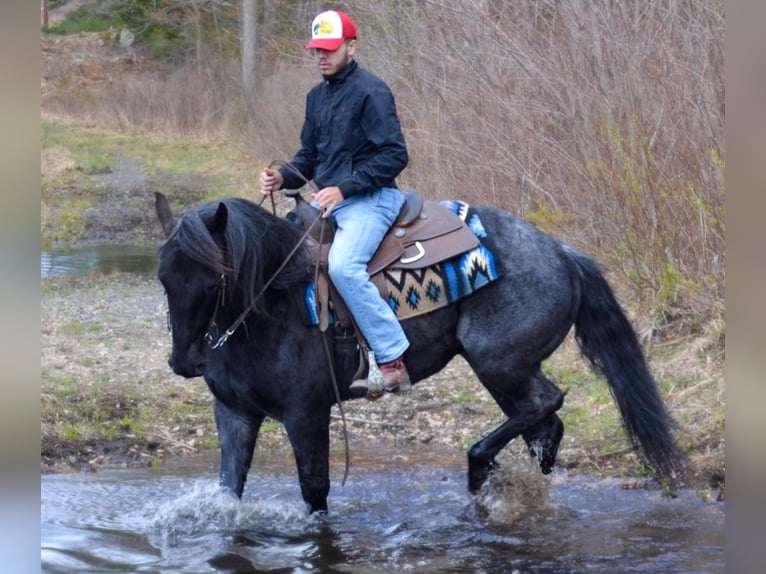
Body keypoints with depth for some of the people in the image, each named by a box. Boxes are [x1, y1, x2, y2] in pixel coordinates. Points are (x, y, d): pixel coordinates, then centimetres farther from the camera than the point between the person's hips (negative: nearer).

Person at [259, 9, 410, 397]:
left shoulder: (371, 91, -10)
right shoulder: (317, 96, 15)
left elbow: (394, 155, -16)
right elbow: (309, 156, 21)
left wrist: (343, 188, -21)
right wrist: (283, 178, -1)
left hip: (369, 200, -9)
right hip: (328, 201, 9)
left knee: (343, 265, -32)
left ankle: (392, 361, -30)